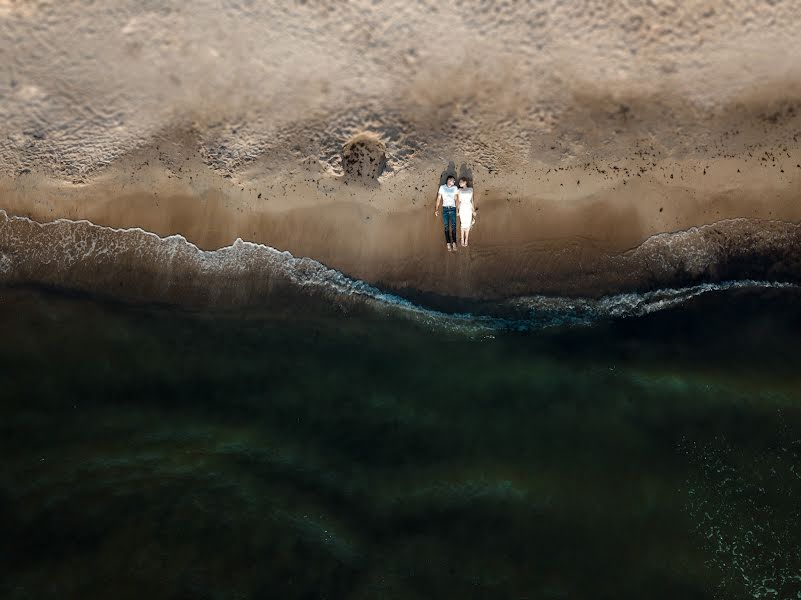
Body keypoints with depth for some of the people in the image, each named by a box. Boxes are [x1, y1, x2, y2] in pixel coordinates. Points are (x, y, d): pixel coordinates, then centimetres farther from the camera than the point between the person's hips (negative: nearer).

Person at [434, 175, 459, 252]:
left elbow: (456, 199, 13)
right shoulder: (442, 187, 5)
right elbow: (439, 198, 4)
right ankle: (448, 244, -1)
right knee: (446, 227, -2)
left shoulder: (455, 188, 10)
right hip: (445, 208, -1)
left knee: (453, 226, -6)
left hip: (453, 208, 1)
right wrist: (436, 209, -1)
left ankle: (454, 243, -3)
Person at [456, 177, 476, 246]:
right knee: (463, 224, -3)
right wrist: (457, 210, -3)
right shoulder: (459, 190, 3)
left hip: (469, 208, 2)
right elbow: (458, 201, 2)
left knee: (468, 224, 3)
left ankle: (466, 240, 13)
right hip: (462, 208, -2)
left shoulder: (470, 190, 7)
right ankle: (462, 240, 8)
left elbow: (472, 200, 10)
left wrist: (473, 210, 9)